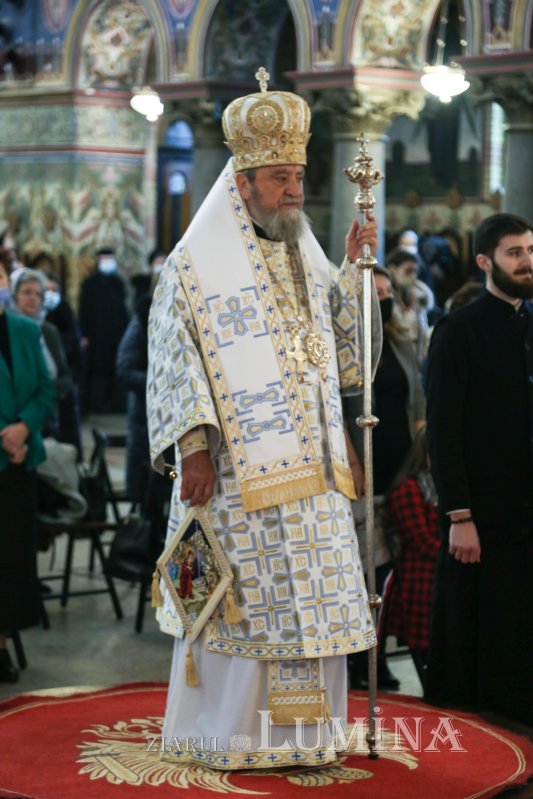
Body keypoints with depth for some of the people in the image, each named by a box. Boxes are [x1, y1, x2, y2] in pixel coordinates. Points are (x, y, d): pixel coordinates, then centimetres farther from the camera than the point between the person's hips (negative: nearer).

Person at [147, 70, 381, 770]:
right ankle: (224, 734, 13)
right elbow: (175, 364, -7)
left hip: (311, 474, 6)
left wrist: (355, 270, 2)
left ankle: (304, 733, 18)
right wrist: (194, 445, -16)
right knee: (239, 602, -1)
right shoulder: (195, 265, -2)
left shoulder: (309, 261, 15)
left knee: (311, 604, 7)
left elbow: (347, 355, 11)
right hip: (236, 472, -5)